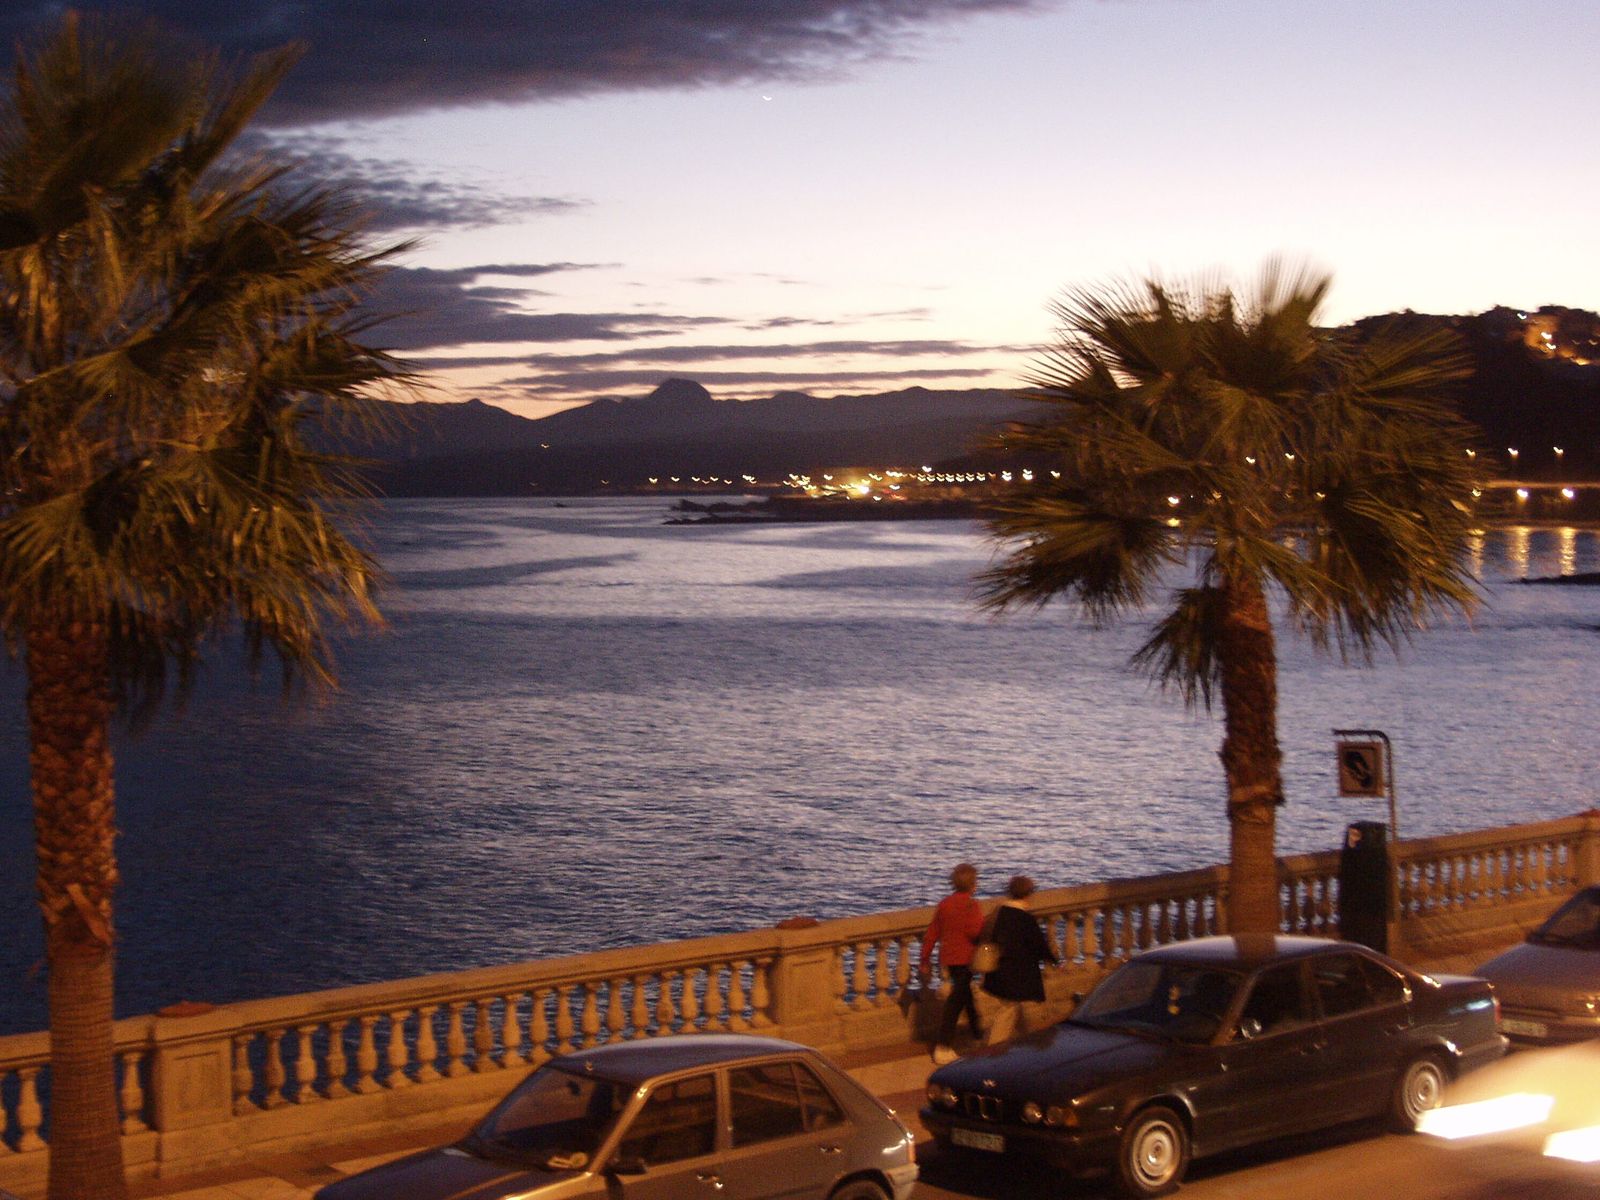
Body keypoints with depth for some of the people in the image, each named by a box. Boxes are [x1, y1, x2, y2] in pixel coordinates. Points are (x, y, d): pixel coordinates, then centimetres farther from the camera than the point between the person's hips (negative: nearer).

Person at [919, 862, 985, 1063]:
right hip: (964, 959, -8)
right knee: (956, 1001, -5)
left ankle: (977, 1034, 45)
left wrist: (926, 960, 15)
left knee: (966, 994, 27)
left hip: (948, 959, 8)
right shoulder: (970, 904, -16)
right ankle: (943, 1047, -8)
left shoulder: (944, 903, 6)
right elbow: (976, 931, -28)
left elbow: (931, 934, 8)